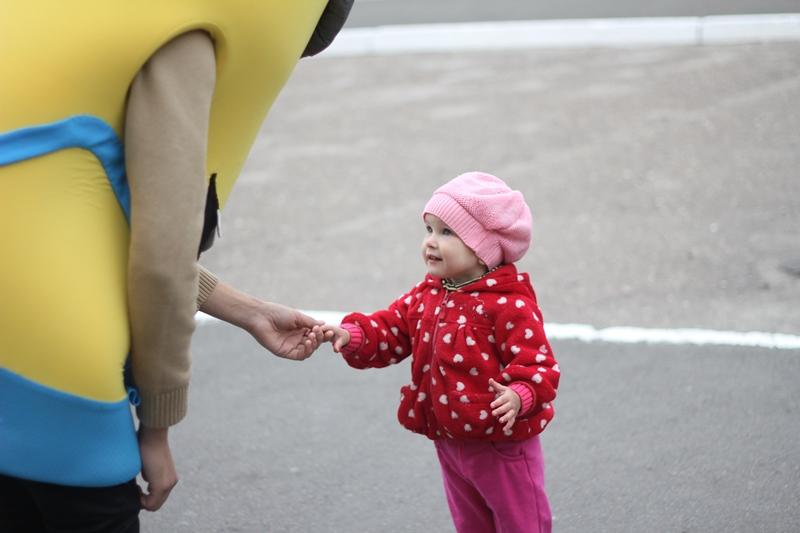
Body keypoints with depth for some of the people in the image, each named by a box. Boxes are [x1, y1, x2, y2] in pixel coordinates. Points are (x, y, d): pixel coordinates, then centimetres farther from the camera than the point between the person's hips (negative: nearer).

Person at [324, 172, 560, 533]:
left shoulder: (509, 305, -21)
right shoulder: (427, 296, 2)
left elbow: (538, 366, -23)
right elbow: (390, 331, 3)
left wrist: (520, 396, -42)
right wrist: (352, 336, -17)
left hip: (502, 446, -7)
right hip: (450, 443, 8)